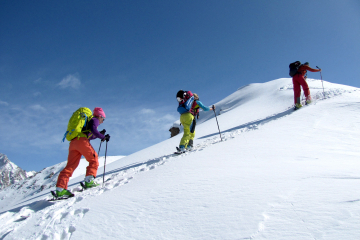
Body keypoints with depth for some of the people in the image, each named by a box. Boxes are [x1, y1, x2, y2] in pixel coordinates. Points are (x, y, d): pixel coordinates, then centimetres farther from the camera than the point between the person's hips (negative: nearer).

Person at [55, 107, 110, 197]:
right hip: (81, 141, -8)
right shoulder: (95, 120, 11)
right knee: (94, 160, 3)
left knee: (70, 166, 0)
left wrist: (100, 134, 37)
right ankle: (89, 181, -9)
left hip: (73, 143, 8)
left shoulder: (89, 121, 37)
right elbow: (93, 130, -10)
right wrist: (103, 137, -2)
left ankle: (60, 189, -9)